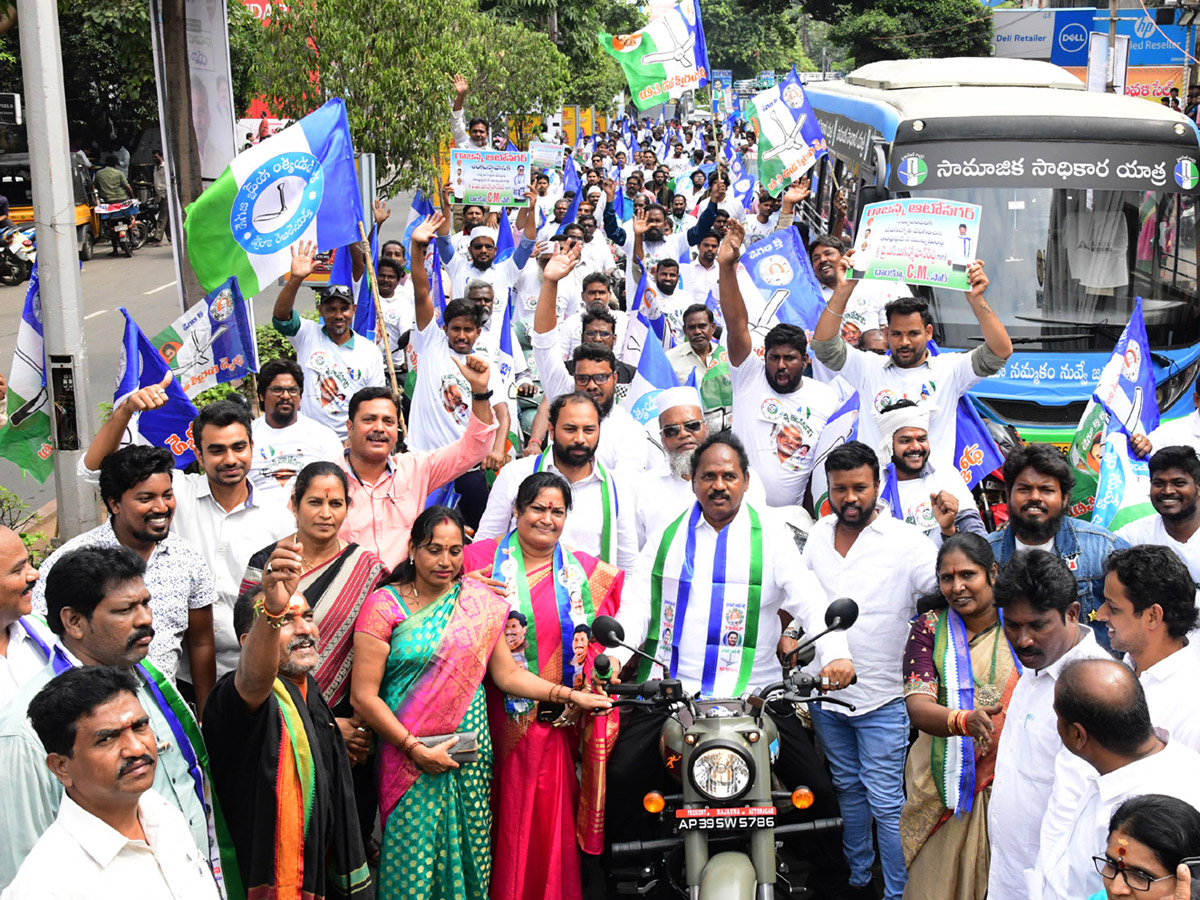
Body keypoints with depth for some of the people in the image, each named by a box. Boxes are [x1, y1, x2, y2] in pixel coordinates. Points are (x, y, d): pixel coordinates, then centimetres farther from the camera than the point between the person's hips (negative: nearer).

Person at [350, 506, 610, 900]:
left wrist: (570, 696, -2)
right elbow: (364, 695, -8)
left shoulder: (480, 603, 6)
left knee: (468, 850, 4)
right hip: (408, 755, -2)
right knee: (413, 855, -3)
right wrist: (416, 749, -12)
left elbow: (507, 673, 8)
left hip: (470, 747, 3)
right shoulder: (384, 606, -4)